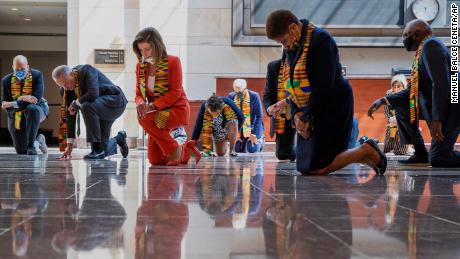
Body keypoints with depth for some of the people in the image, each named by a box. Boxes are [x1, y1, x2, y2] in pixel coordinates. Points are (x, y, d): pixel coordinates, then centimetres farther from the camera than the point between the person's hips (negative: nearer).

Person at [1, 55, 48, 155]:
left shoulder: (37, 75, -14)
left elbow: (36, 99, -24)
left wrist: (14, 104, -31)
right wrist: (22, 99, -29)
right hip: (16, 116, 3)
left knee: (32, 109, -42)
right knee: (21, 152, 0)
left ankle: (32, 145, -29)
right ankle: (38, 140, 35)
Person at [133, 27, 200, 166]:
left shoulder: (172, 61, -12)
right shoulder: (140, 66, 4)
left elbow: (176, 92, -17)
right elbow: (139, 93, 7)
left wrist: (153, 105, -27)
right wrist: (141, 103, -19)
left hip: (176, 108, -6)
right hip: (158, 112, 6)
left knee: (145, 119, -33)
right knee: (155, 160, 1)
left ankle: (174, 150, -15)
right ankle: (186, 150, 28)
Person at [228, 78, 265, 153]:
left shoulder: (254, 96, -14)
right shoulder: (231, 96, -6)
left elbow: (259, 116, -12)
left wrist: (254, 134, -16)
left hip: (253, 127, -3)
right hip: (238, 129, 3)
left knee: (252, 150, -16)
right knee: (239, 151, -3)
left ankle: (260, 141, 17)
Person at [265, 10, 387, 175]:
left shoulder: (320, 40, -17)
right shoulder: (289, 49, 9)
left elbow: (324, 85, -21)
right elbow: (290, 84, 12)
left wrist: (306, 118, -16)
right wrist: (296, 113, -5)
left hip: (333, 106, -9)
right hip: (308, 111, 9)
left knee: (317, 168, -13)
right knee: (303, 166, 8)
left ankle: (367, 151, 5)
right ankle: (363, 154, 18)